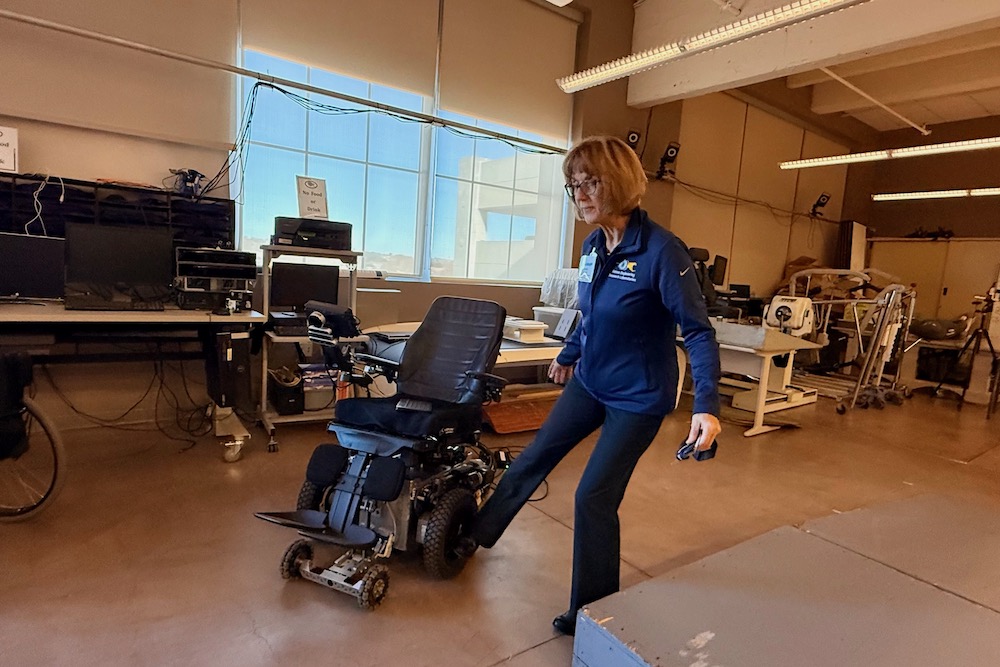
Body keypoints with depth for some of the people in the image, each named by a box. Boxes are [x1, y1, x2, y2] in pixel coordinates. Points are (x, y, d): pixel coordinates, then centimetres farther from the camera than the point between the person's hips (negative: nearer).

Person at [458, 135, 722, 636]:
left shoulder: (661, 251, -23)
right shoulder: (593, 246, -1)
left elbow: (698, 331, -20)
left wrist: (706, 406, -29)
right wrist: (568, 355, 26)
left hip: (638, 396, -7)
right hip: (590, 382, 7)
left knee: (594, 497, -1)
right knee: (534, 457, 17)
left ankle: (593, 612, 25)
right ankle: (477, 534, 40)